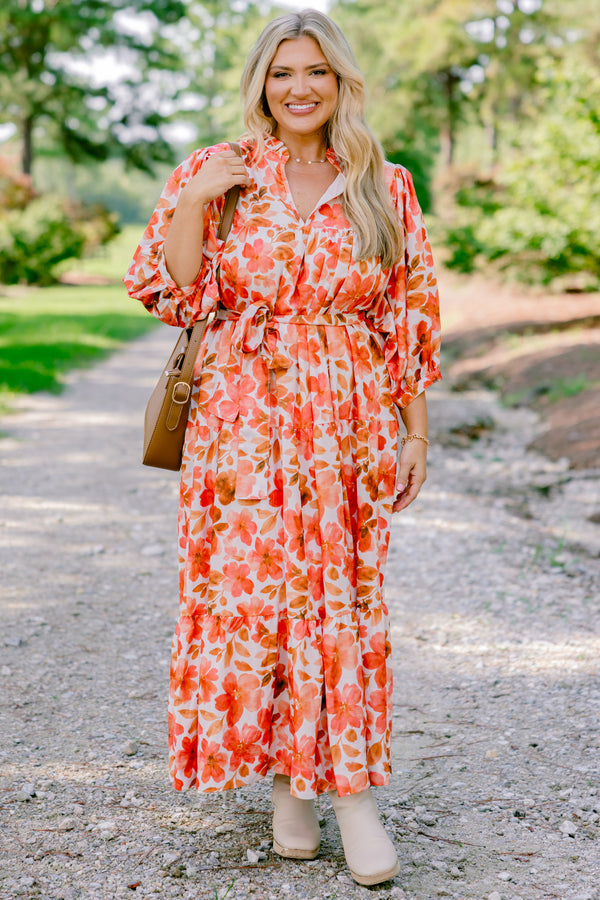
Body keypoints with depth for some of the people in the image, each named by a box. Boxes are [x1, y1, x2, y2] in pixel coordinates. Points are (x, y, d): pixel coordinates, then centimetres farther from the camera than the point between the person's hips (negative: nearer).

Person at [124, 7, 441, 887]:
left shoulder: (386, 189, 7)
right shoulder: (214, 174, 5)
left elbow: (412, 321, 7)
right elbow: (169, 295, 0)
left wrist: (416, 434, 4)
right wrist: (195, 203, -11)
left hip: (350, 426, 1)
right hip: (244, 421, 0)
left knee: (344, 598, 0)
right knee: (248, 593, 0)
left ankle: (351, 787, 10)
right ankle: (288, 780, 17)